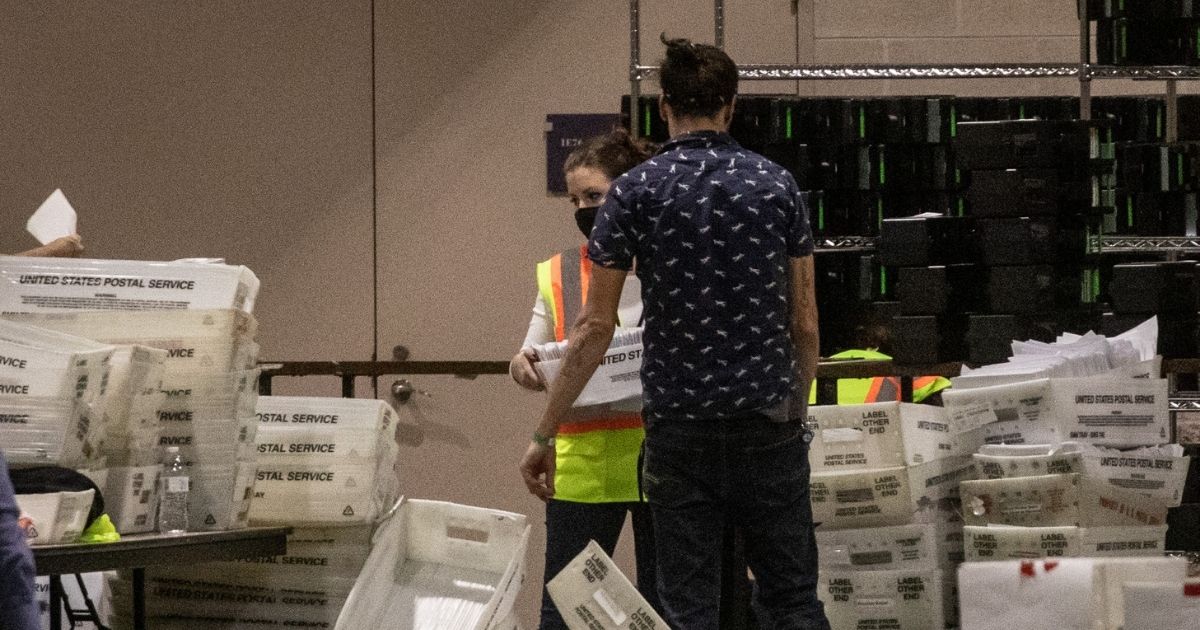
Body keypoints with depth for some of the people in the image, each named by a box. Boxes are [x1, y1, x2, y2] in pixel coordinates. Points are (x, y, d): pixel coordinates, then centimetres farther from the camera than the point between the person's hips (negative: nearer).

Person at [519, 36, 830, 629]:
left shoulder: (635, 191, -4)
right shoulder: (777, 184, 2)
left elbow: (595, 327, -5)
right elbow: (805, 321, 5)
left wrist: (543, 435, 1)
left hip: (679, 431, -1)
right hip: (768, 425, 1)